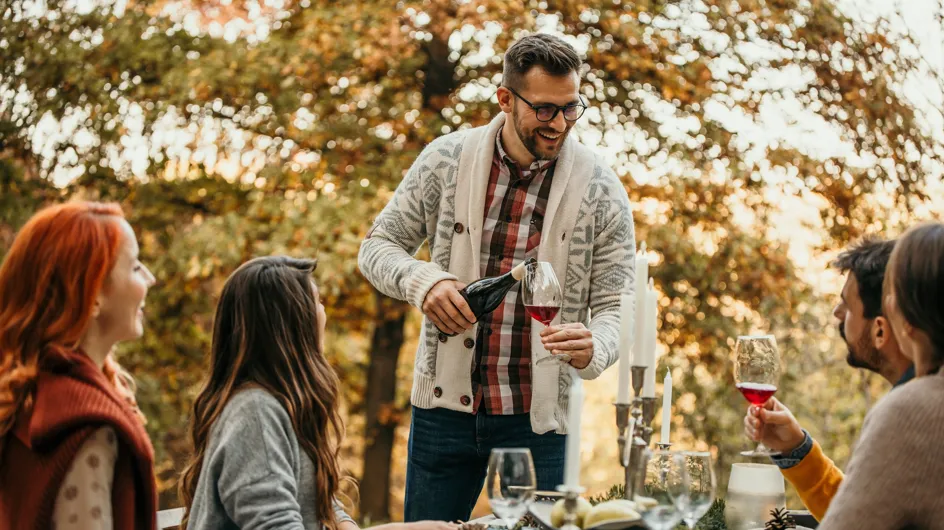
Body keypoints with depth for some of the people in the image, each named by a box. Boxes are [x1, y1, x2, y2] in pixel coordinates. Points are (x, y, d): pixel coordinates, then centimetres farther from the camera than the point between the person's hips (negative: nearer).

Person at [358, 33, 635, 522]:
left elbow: (616, 307, -4)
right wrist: (424, 281, -16)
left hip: (539, 414, -1)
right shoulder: (446, 160, -2)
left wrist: (592, 349, -27)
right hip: (445, 403, 1)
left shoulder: (600, 190, -6)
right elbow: (378, 246, 5)